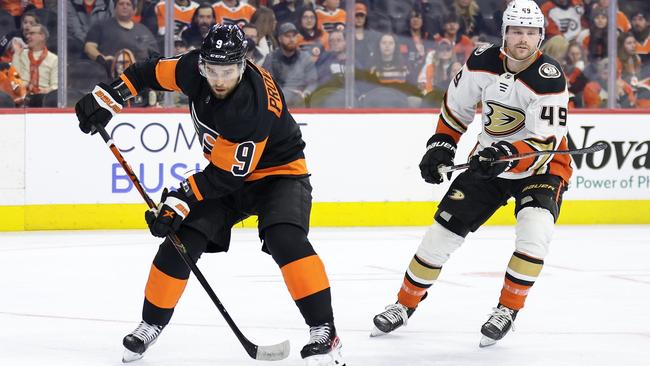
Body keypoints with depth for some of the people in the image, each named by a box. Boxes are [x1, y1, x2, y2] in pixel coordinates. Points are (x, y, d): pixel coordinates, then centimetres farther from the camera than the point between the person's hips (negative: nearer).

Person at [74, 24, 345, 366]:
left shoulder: (253, 106, -36)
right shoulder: (196, 68, -19)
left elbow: (227, 176, -29)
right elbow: (152, 72, 1)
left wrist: (180, 201, -29)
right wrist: (106, 97, -6)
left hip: (278, 171, -6)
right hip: (224, 172, 6)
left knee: (285, 239, -30)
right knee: (182, 238, -5)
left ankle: (323, 331, -25)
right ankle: (151, 324, 14)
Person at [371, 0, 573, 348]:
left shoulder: (549, 78, -25)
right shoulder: (483, 63, -11)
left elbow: (546, 141, -30)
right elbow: (456, 107, 7)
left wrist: (508, 155, -43)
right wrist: (440, 146, 2)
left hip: (541, 168, -4)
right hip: (488, 161, 4)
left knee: (534, 232, -28)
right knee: (444, 229, 0)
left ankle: (507, 309, -10)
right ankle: (405, 304, 17)